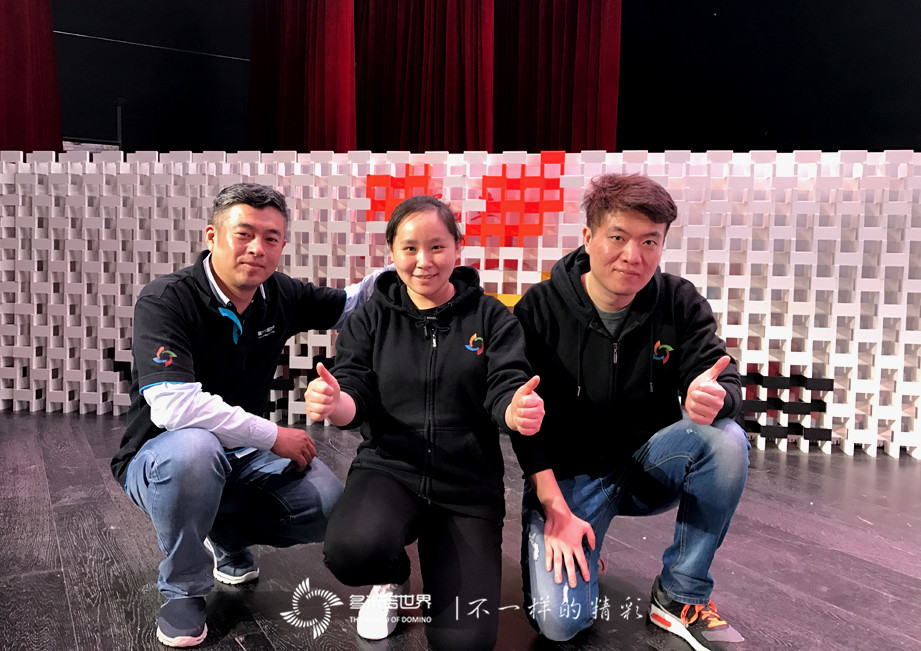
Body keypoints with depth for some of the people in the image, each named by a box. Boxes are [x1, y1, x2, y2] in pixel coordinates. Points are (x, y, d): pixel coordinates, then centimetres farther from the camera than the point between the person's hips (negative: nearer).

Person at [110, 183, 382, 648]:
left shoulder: (280, 295, -5)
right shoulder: (165, 301, -22)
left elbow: (350, 302, 11)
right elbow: (173, 406, -35)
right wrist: (275, 437, -28)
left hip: (243, 454, 5)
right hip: (160, 460, -4)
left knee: (329, 506, -16)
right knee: (194, 448, -39)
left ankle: (229, 538, 16)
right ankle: (183, 589, -9)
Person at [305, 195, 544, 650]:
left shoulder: (492, 318, 2)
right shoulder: (371, 319, 5)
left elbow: (505, 389, -8)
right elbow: (356, 396, -3)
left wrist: (518, 411, -33)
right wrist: (333, 403, -29)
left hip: (469, 484, 0)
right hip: (389, 468, 1)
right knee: (353, 548, -33)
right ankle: (392, 578, 7)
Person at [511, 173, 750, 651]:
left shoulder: (680, 303, -5)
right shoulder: (539, 309, -12)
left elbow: (726, 383, -11)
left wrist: (714, 398, -37)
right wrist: (555, 508, -19)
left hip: (649, 465, 3)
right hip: (567, 475, -3)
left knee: (726, 438, -27)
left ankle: (681, 596, -8)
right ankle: (550, 539, 17)